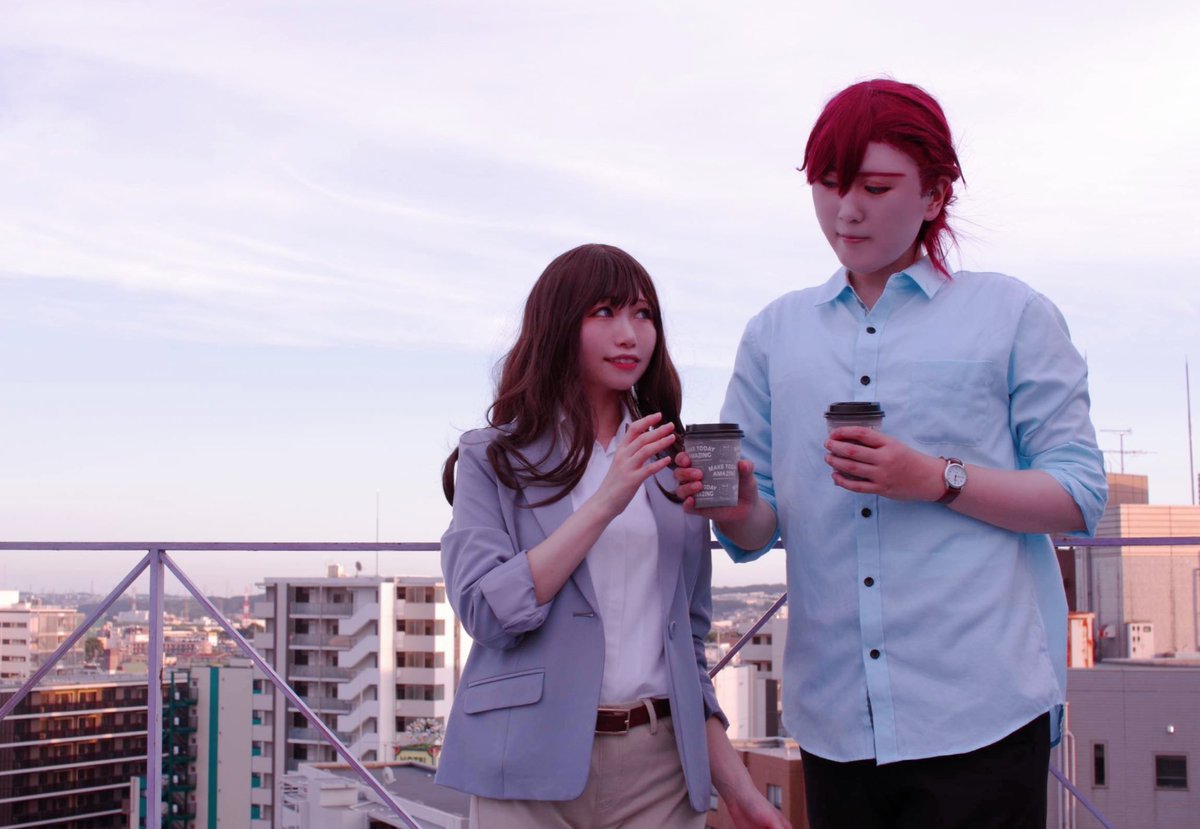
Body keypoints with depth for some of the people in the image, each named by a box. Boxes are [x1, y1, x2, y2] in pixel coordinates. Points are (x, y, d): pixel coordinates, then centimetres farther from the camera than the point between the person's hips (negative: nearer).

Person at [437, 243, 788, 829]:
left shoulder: (671, 468, 11)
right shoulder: (491, 460, 1)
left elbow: (687, 641, 14)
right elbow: (486, 610, -13)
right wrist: (605, 503, -17)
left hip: (659, 769, 3)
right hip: (533, 767, -3)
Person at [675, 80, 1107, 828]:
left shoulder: (1010, 314, 4)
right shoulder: (778, 332, 12)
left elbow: (1080, 497, 0)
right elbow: (759, 530, 9)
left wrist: (936, 480, -14)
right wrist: (736, 511, -14)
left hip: (979, 710, -2)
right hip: (837, 715, 3)